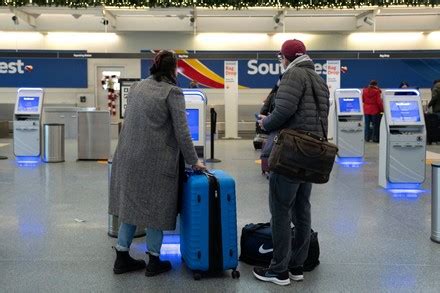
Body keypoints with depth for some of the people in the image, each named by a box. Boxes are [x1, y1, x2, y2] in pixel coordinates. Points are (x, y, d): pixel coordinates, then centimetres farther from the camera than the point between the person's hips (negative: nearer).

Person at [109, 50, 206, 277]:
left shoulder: (136, 87, 11)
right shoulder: (172, 92, -9)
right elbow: (182, 132, -11)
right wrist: (193, 161, -2)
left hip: (129, 156, 6)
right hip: (155, 160, -6)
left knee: (131, 205, 14)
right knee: (156, 209, 7)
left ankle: (122, 258, 21)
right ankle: (154, 261, 17)